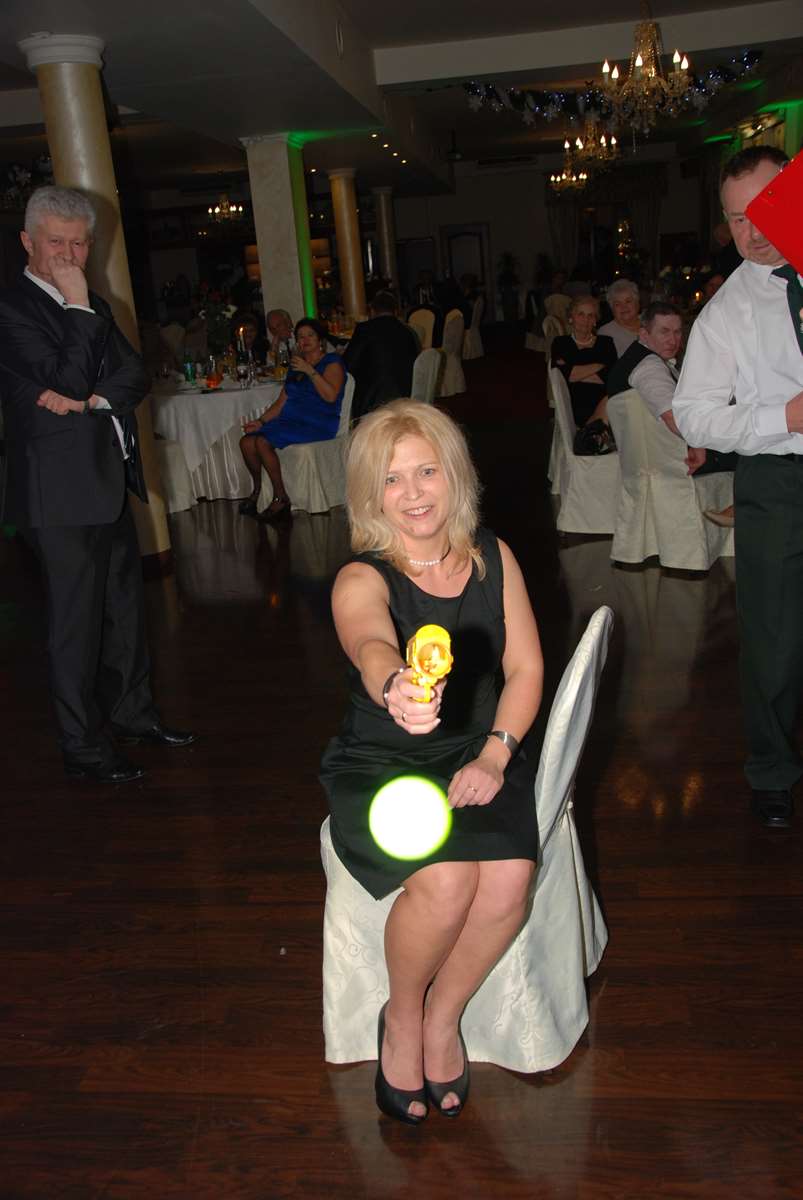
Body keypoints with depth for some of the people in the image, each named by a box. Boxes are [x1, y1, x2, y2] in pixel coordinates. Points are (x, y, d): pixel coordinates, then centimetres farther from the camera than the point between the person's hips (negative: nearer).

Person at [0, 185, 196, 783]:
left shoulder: (92, 306, 15)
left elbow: (136, 374, 5)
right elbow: (64, 378, -20)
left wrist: (92, 401, -11)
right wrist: (78, 307, -17)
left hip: (110, 481, 8)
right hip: (62, 491, -8)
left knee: (125, 605, 16)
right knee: (76, 620, 0)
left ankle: (133, 712, 32)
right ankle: (84, 748, 12)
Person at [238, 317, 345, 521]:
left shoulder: (332, 362, 1)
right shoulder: (296, 365, 24)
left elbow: (331, 396, -17)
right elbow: (281, 403, 21)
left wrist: (310, 371, -18)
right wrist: (260, 421, 8)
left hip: (318, 425, -7)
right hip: (290, 421, 7)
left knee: (263, 442, -27)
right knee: (247, 441, -14)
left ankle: (281, 498, -18)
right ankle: (257, 491, 1)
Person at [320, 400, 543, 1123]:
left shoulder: (492, 557, 2)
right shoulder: (362, 579, -13)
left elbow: (526, 667, 1)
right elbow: (372, 645, -37)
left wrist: (494, 756, -14)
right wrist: (395, 687, -62)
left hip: (479, 754, 3)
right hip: (380, 764, -3)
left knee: (509, 876, -24)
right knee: (444, 879, -29)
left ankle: (441, 1016, 5)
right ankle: (401, 1017, 4)